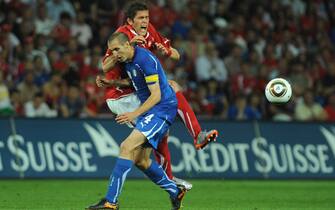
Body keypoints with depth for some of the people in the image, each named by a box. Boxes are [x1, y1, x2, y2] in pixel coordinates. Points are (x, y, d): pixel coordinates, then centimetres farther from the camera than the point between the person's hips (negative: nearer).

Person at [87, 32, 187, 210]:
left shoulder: (145, 59, -20)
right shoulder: (127, 60, 7)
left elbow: (156, 95, -22)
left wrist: (135, 114, -28)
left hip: (162, 108, -10)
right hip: (149, 110, 10)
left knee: (127, 147, -22)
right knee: (141, 161, 10)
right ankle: (175, 192, 27)